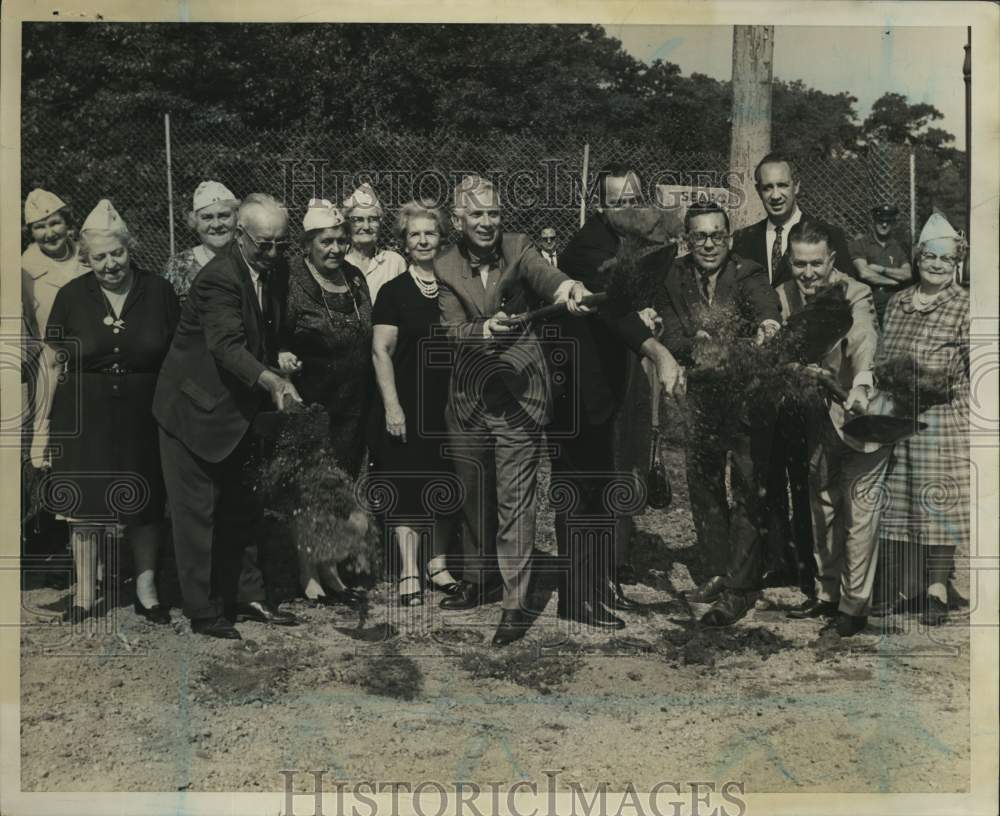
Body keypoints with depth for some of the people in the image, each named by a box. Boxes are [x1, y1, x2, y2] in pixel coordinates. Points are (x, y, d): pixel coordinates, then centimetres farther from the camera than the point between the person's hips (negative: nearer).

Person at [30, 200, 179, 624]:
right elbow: (52, 364, 3)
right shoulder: (71, 295, -2)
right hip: (84, 417, 1)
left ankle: (146, 590, 25)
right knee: (84, 506, 8)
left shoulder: (158, 292, -4)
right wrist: (42, 426, 1)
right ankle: (84, 594, 23)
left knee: (145, 506, 9)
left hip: (142, 414, 0)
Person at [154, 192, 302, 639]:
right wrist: (271, 380, -51)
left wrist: (281, 361, -1)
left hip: (236, 409, 9)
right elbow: (227, 345, -37)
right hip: (195, 407, -9)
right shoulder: (219, 278, -24)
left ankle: (247, 596, 28)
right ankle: (204, 613, 10)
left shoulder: (275, 270, 1)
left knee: (242, 509, 16)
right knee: (197, 512, 0)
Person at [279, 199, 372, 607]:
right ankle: (307, 575, 18)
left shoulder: (355, 278, 7)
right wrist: (282, 355, -32)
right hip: (309, 401, -5)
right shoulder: (291, 282, -11)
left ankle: (330, 570, 26)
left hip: (352, 405, 5)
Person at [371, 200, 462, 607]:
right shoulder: (394, 291, -2)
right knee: (407, 486, -1)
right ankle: (409, 572, 5)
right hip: (408, 403, -3)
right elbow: (381, 351, -5)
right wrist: (392, 406, -12)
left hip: (448, 402, 3)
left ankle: (438, 563, 21)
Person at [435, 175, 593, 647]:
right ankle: (474, 582, 36)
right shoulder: (445, 268, 0)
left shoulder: (517, 249, -5)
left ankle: (516, 604, 1)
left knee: (515, 499, -5)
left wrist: (566, 286, -49)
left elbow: (542, 273, -26)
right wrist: (486, 329, -32)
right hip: (468, 395, 3)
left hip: (519, 393, -3)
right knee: (473, 495, 17)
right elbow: (454, 329, -11)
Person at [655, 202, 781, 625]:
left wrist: (766, 326, -56)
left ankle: (740, 588, 8)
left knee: (748, 491, -1)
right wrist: (694, 346, -26)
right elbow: (672, 338, -4)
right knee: (702, 484, 16)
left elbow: (768, 309, -33)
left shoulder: (748, 275, -13)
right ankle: (718, 571, 33)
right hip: (702, 396, 5)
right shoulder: (676, 277, 0)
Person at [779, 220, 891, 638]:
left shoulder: (855, 294, -18)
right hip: (817, 421, 6)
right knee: (821, 511, 17)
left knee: (859, 515, 1)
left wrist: (860, 388, -53)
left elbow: (863, 343, -37)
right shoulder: (784, 295, -1)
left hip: (858, 417, -6)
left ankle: (855, 604, 16)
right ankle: (827, 594, 33)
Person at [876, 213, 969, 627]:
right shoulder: (896, 302, 12)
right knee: (901, 499, 9)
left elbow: (976, 367, -7)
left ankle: (937, 588, 11)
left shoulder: (965, 306, -3)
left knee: (937, 499, -1)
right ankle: (911, 584, 21)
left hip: (943, 419, -5)